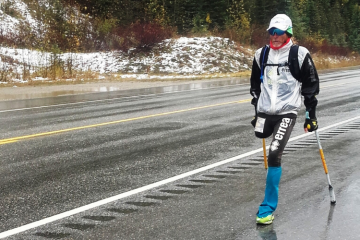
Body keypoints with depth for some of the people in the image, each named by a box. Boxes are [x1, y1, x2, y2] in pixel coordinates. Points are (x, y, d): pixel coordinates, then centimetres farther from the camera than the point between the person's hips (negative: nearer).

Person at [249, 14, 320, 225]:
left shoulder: (300, 54, -4)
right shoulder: (261, 54, 9)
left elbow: (311, 85, 1)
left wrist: (311, 114, 0)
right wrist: (256, 109, 21)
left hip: (287, 112, -5)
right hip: (265, 111, 5)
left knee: (274, 154, -16)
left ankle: (269, 207, -8)